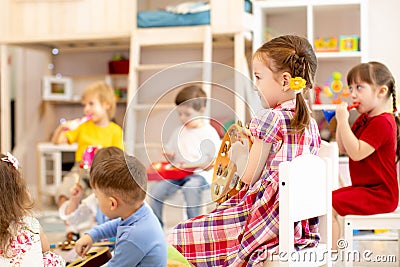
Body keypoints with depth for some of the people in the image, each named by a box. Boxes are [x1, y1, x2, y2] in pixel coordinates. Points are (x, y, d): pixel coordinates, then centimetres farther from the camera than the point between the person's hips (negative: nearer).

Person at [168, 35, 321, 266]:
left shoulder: (269, 118, -13)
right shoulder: (310, 123, 10)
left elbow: (249, 176, -9)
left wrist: (238, 153, 11)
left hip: (262, 219, -9)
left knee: (180, 236, -2)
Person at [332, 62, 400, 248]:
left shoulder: (382, 122, -19)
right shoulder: (364, 118, 13)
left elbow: (356, 153, -27)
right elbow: (343, 149, 13)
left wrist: (343, 121, -24)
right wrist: (341, 121, -1)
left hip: (379, 194, -11)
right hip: (363, 187, 11)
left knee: (329, 206, -20)